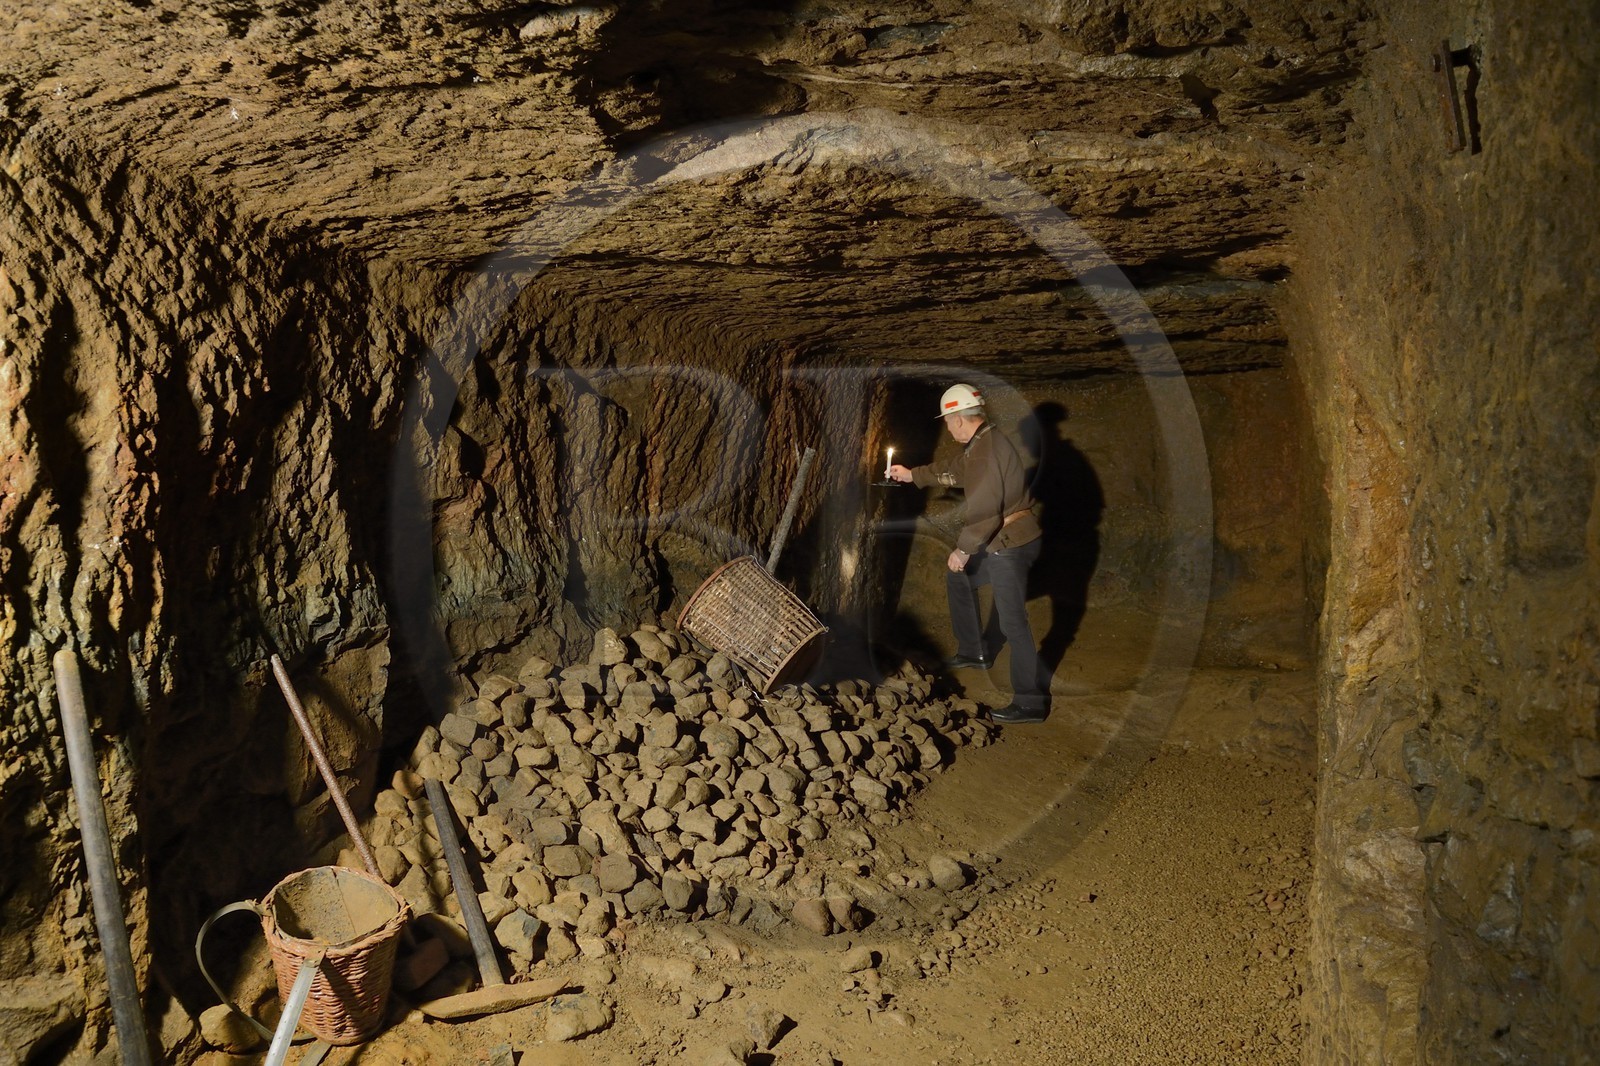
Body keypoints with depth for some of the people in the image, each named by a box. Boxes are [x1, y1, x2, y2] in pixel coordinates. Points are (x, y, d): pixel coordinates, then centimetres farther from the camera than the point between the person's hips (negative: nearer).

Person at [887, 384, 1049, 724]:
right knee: (958, 579, 27)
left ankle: (1031, 703, -4)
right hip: (999, 543, 11)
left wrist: (962, 550, -21)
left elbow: (985, 510, -28)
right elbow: (955, 473, 30)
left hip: (1010, 545, -11)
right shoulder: (982, 442, 12)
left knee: (1013, 622, -9)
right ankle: (973, 651, 38)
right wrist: (913, 475, 37)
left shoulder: (986, 451, -22)